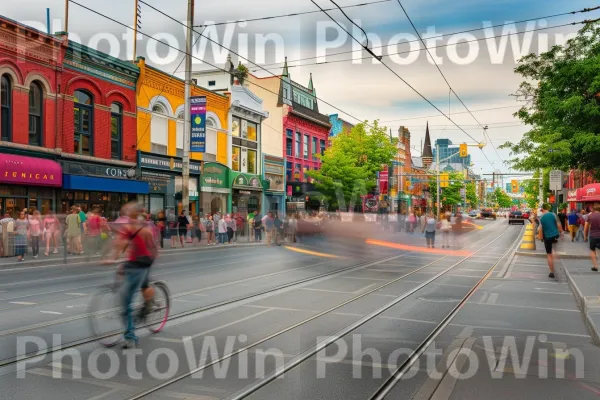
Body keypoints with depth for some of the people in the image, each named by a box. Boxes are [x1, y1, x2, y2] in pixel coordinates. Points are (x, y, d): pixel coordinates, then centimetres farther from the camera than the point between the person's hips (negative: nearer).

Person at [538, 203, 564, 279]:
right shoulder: (553, 214, -3)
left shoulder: (541, 218, -6)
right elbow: (559, 225, -1)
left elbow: (540, 230, -5)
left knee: (549, 255, 6)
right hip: (555, 235, 2)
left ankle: (552, 272, 8)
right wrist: (561, 232, 13)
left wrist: (541, 237, 9)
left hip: (547, 237, -1)